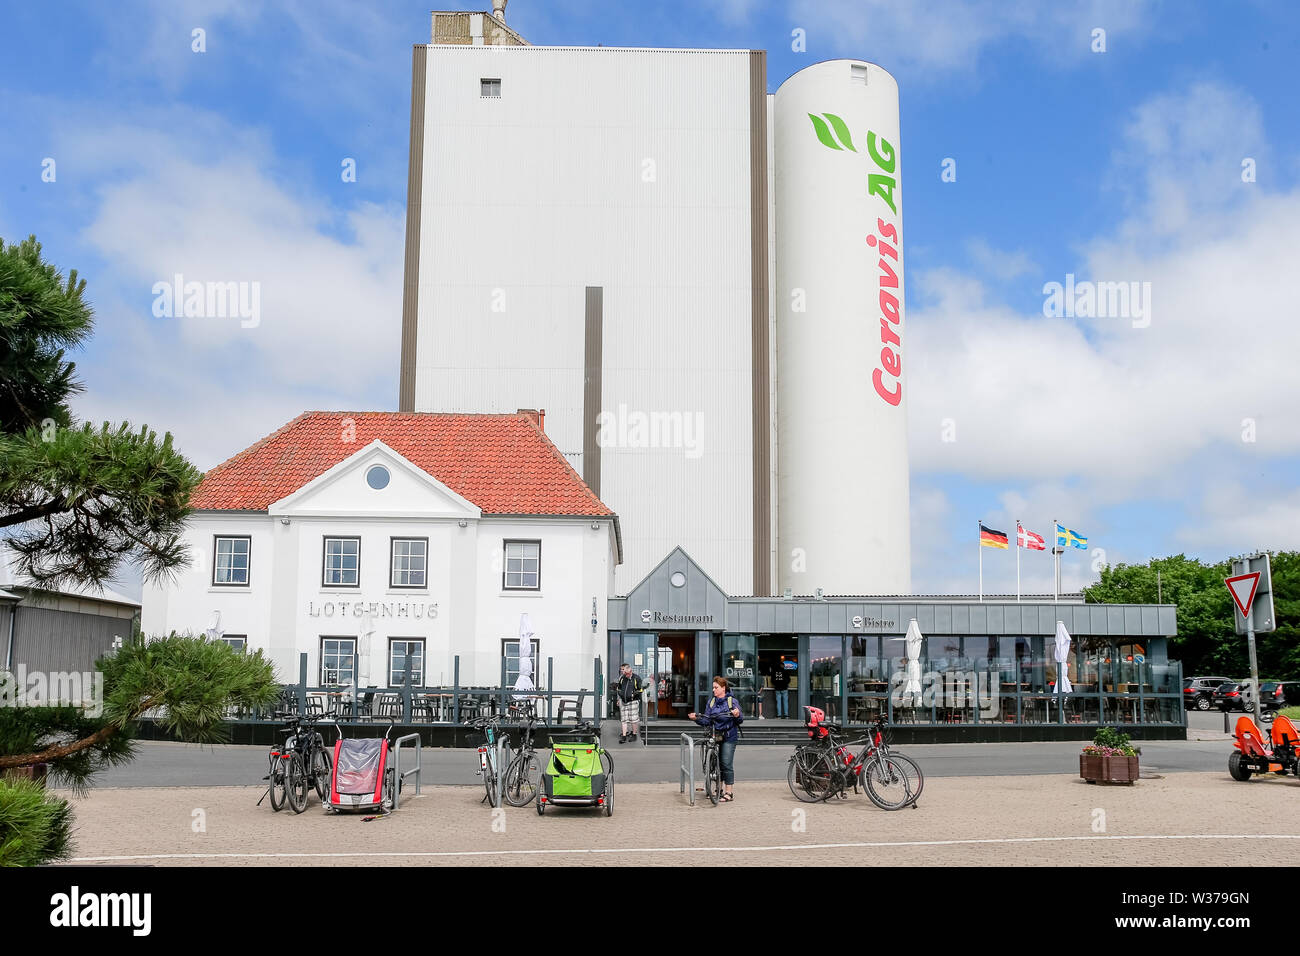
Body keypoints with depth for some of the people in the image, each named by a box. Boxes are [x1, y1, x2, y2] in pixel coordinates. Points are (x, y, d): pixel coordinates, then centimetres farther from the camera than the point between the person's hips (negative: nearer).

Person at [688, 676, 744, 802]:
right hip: (715, 735, 5)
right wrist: (696, 718, -10)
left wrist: (737, 715, -26)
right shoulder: (711, 701, 9)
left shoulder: (732, 701, -4)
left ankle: (729, 793, -2)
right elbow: (707, 721, 6)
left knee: (726, 764, -8)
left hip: (729, 737, -5)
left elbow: (740, 721, -5)